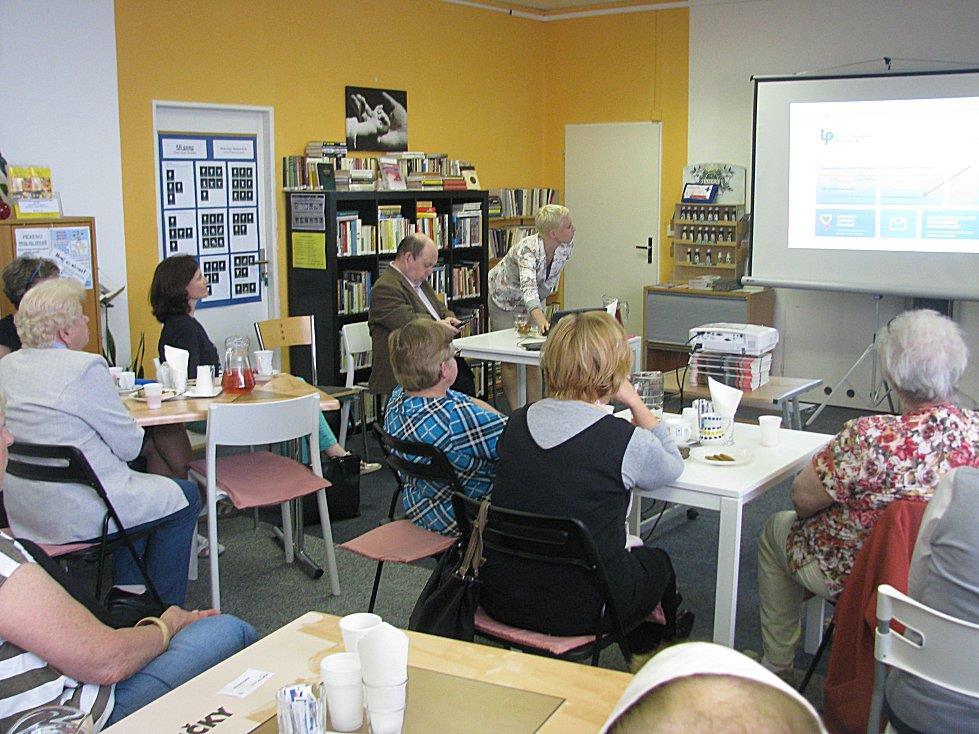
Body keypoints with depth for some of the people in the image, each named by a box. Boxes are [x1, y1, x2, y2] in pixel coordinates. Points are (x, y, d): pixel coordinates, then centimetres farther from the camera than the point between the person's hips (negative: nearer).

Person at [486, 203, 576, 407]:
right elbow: (528, 286, -57)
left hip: (535, 300, 5)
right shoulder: (528, 250, -40)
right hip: (505, 298, -5)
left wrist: (542, 297, 8)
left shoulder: (567, 245, -21)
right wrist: (541, 319, -72)